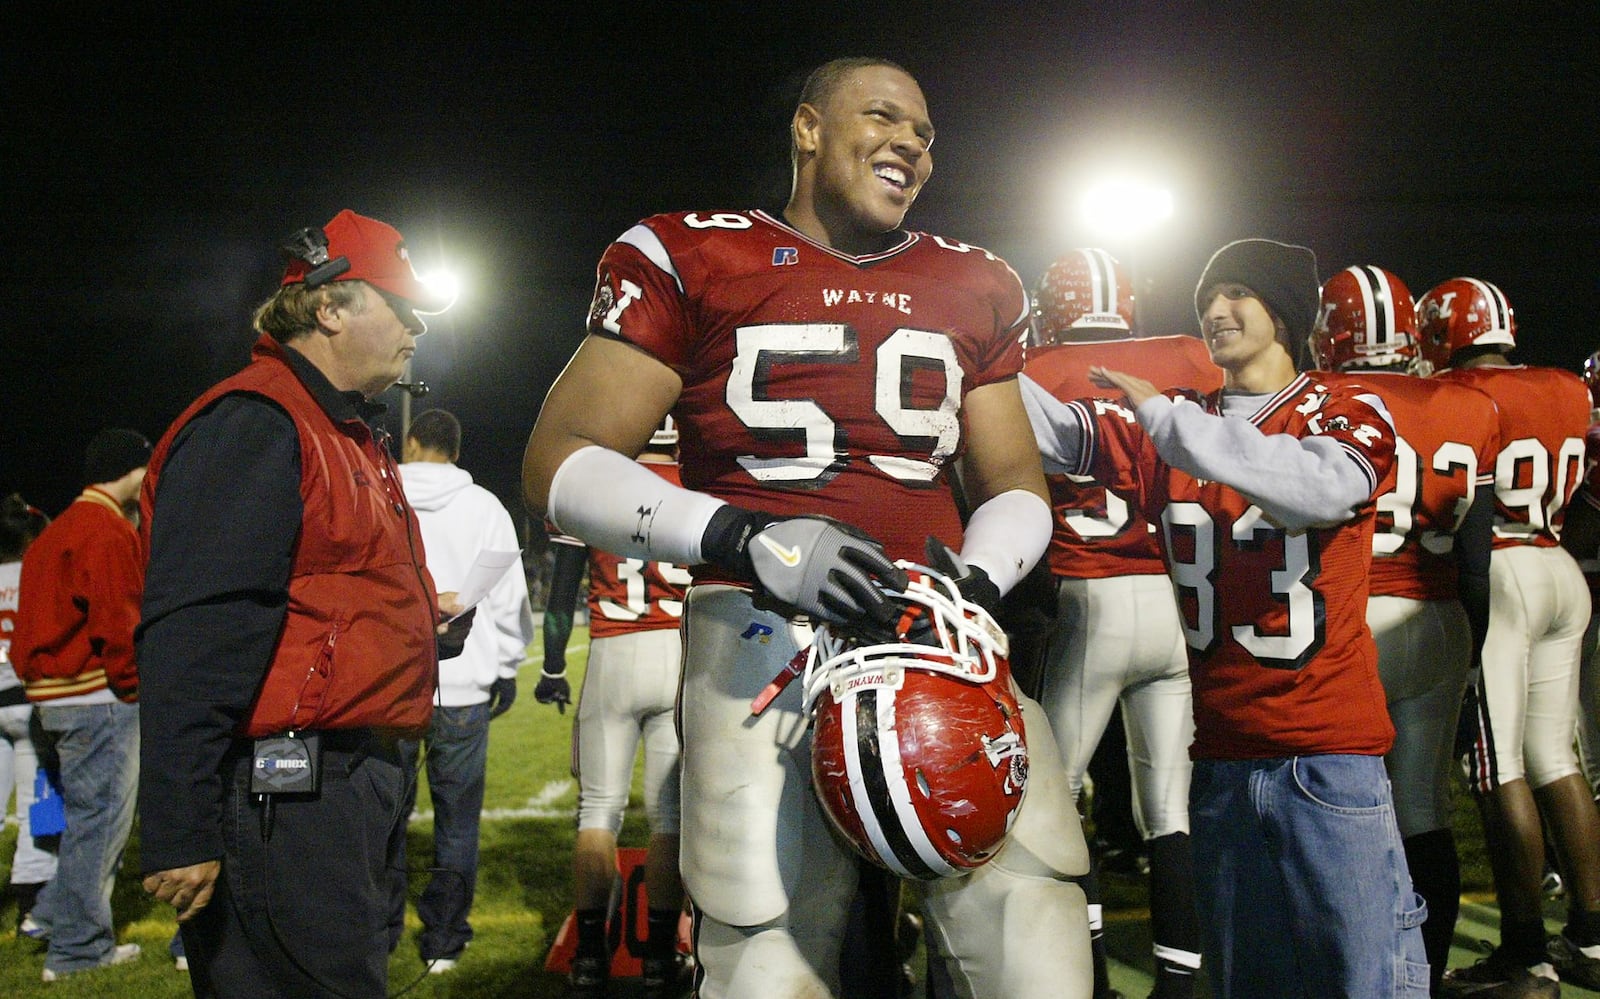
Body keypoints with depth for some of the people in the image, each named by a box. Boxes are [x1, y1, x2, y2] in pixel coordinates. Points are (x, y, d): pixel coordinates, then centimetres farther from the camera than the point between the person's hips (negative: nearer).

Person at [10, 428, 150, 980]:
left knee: (92, 814, 21)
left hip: (56, 696, 10)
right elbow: (117, 622, -20)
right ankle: (78, 949, 6)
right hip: (99, 696, -10)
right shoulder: (108, 531, -14)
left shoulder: (60, 531, 18)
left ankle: (53, 914, 24)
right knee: (100, 817, -2)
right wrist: (133, 686, -10)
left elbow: (52, 617, 19)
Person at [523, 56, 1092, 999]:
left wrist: (976, 580, -1)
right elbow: (562, 462, 0)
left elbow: (1015, 485, 22)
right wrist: (743, 539, -14)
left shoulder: (976, 287, 17)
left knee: (1033, 920, -6)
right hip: (763, 630, -3)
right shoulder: (691, 259, 5)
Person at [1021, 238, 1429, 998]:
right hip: (1221, 753, 4)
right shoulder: (1174, 425, 11)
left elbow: (1322, 486, -22)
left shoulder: (1347, 414, 1)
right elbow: (1058, 430, -2)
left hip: (1329, 748, -4)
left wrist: (1163, 415, -21)